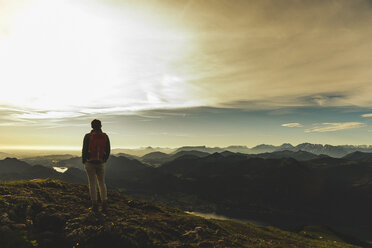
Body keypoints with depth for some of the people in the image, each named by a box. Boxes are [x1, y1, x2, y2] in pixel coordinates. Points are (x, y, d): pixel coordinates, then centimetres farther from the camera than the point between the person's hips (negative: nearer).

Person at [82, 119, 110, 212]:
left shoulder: (88, 136, -7)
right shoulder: (105, 136, 1)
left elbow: (84, 150, -5)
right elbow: (108, 151, 3)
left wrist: (84, 162, 8)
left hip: (90, 163, -2)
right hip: (101, 163, 2)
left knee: (92, 183, 3)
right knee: (102, 183, 12)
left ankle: (95, 205, 5)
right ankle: (104, 204, 8)